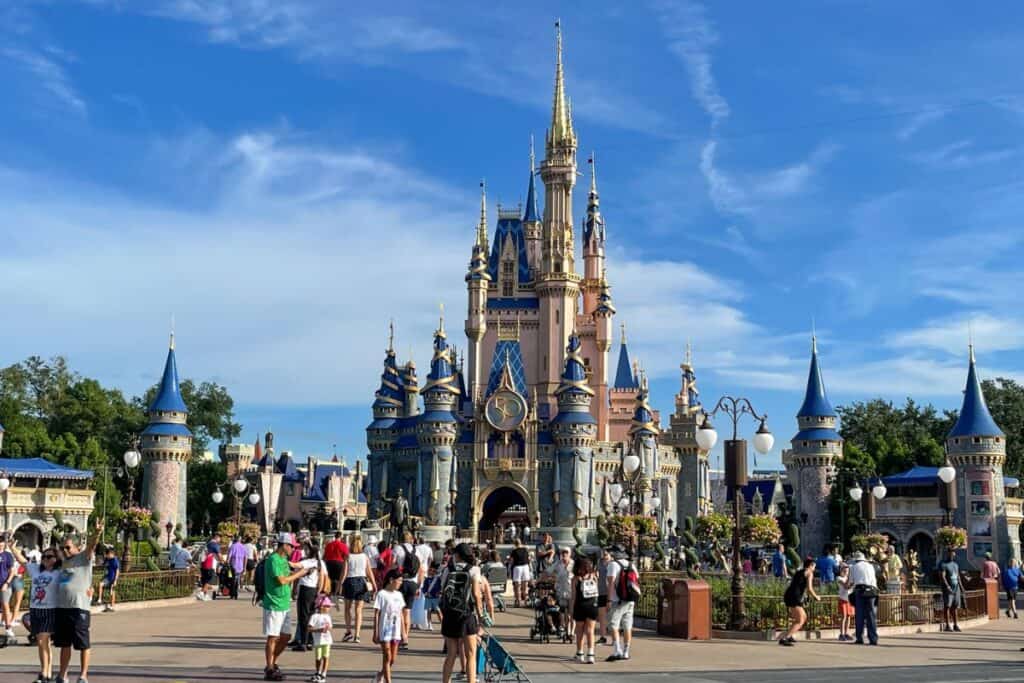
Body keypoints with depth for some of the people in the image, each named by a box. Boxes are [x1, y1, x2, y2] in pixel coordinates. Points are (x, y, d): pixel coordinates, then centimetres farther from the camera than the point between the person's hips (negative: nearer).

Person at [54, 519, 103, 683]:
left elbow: (91, 545, -23)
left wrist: (97, 533, -41)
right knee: (64, 643, 15)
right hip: (61, 607, 7)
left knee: (83, 644, 0)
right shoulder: (63, 562, 18)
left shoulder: (84, 558, -3)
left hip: (79, 608, -7)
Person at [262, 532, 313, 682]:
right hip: (274, 606, -9)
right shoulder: (273, 560, -16)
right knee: (273, 637, -1)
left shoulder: (283, 559, 13)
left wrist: (302, 572, 5)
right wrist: (298, 574, -13)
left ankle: (272, 664, 27)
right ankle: (269, 671, 8)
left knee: (286, 636, 13)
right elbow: (282, 580, -22)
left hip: (285, 605, 9)